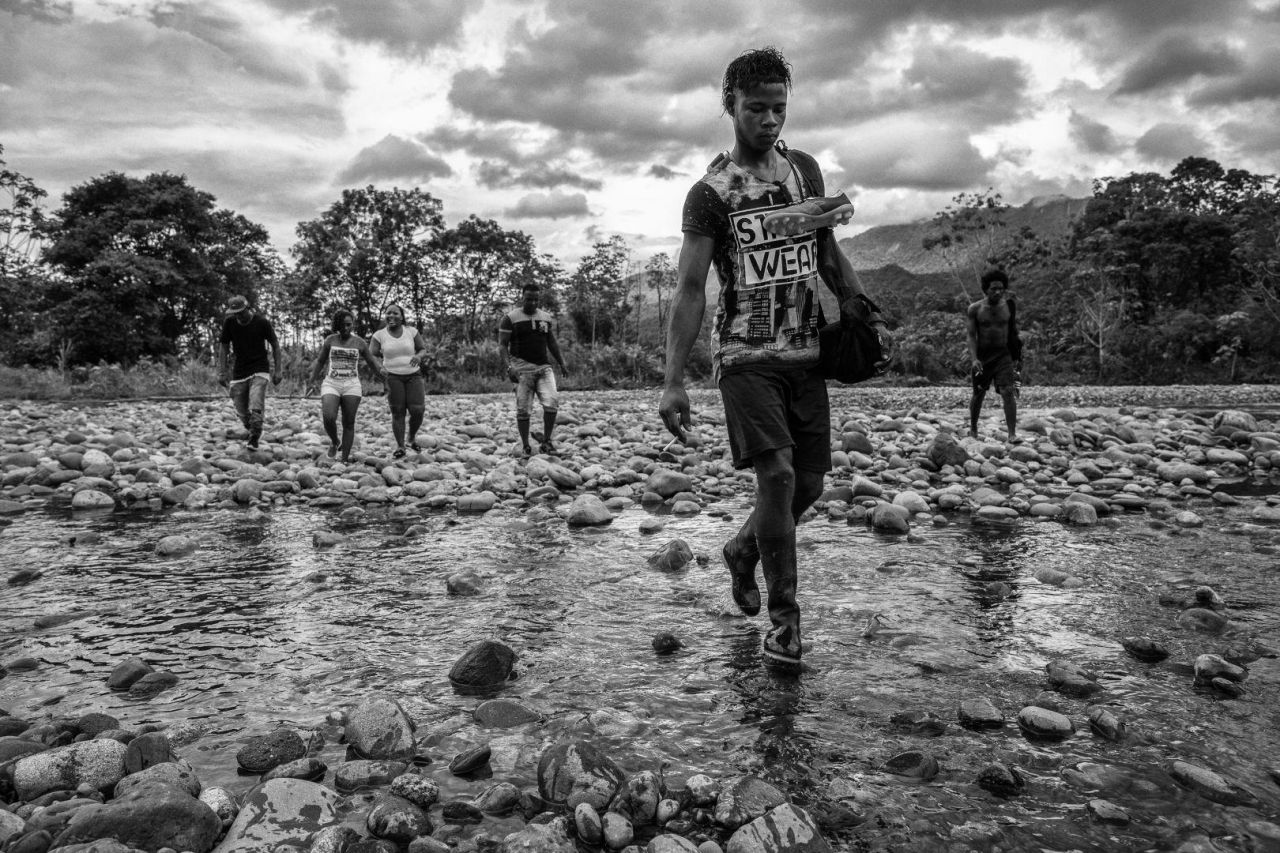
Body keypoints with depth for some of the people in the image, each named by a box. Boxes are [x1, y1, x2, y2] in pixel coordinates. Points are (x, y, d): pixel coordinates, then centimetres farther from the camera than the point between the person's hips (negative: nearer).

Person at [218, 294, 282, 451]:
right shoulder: (229, 322, -2)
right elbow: (224, 347, 7)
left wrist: (277, 370, -3)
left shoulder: (262, 322, -9)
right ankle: (255, 433, 28)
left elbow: (275, 345, 1)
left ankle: (254, 441, -10)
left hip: (259, 371, -3)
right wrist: (222, 372, 2)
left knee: (256, 408, -19)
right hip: (239, 372, 3)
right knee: (242, 413, 4)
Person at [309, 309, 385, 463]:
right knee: (328, 418, -19)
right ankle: (334, 442, 10)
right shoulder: (330, 340, 7)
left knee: (349, 423, -2)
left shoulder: (359, 342, 6)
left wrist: (381, 371, -10)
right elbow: (320, 361, 17)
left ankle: (345, 459, 3)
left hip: (352, 386, 0)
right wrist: (313, 379, 8)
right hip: (331, 385, 0)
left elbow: (372, 362, 10)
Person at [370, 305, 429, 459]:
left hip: (413, 376, 1)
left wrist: (418, 356, -19)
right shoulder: (379, 335, -3)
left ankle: (412, 436, 17)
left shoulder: (411, 331, -1)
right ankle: (400, 447, 4)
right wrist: (382, 368, -23)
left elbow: (423, 350, 4)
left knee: (417, 411, -11)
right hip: (393, 377, -1)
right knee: (398, 413, -7)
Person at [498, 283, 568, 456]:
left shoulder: (546, 318, 14)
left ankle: (546, 442, 0)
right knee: (522, 408, -2)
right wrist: (509, 366, -17)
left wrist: (562, 364, 20)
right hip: (522, 367, -4)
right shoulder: (510, 318, -1)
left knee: (552, 402, -12)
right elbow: (502, 344, -4)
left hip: (544, 366, 4)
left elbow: (552, 343, 23)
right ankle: (525, 446, 8)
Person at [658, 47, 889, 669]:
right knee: (776, 473, -15)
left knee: (808, 482, 7)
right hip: (746, 354, -5)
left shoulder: (805, 169, 11)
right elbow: (690, 289, -9)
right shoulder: (710, 193, -4)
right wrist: (673, 382, -16)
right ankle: (784, 620, -1)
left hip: (805, 350, 5)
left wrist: (859, 309, 4)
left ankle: (741, 550, 36)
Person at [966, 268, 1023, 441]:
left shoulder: (1009, 306, -1)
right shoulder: (975, 309, -5)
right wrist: (974, 359, -15)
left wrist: (1017, 358, 12)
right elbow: (971, 335, -3)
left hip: (1004, 355, 0)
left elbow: (1013, 331, 10)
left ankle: (1012, 434, -14)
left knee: (1008, 392, -14)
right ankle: (973, 429, 31)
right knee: (978, 394, 10)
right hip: (982, 356, 0)